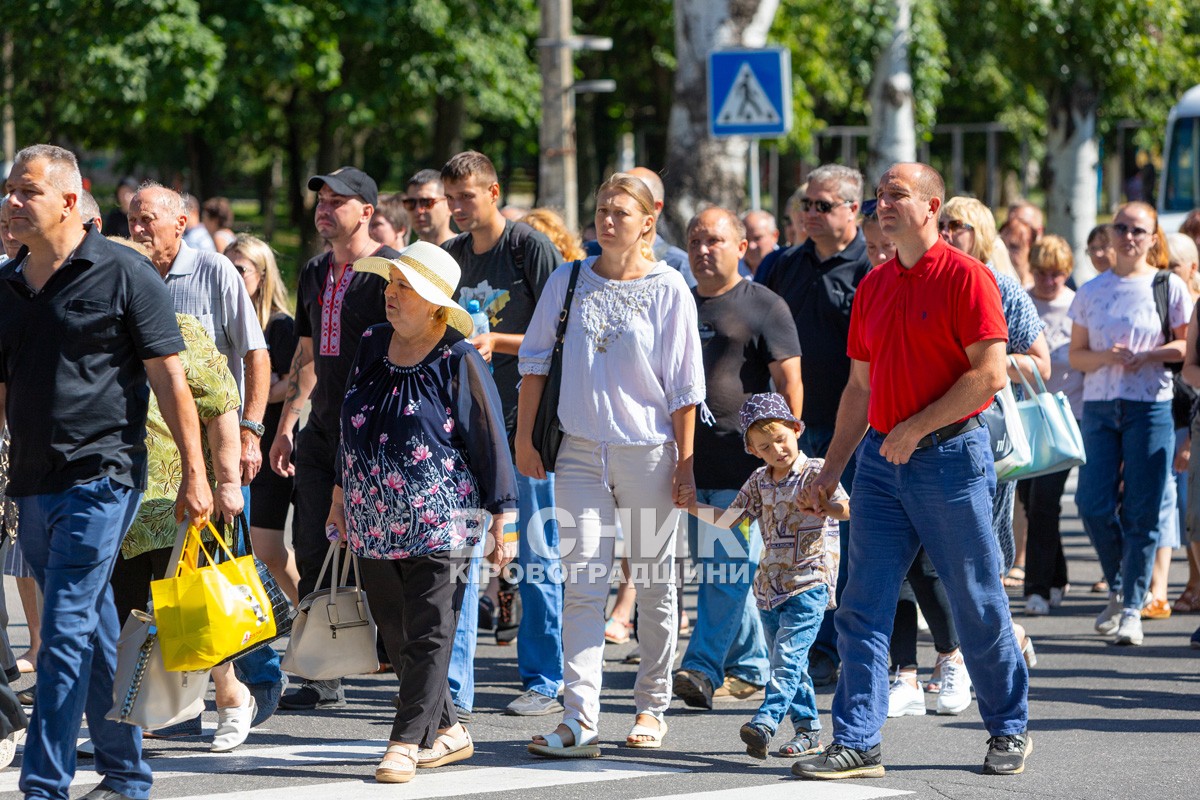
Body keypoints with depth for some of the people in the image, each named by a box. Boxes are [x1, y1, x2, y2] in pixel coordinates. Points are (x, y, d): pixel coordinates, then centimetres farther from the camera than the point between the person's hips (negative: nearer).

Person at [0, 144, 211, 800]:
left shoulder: (122, 273, -5)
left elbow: (170, 379, -6)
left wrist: (194, 473, -9)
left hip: (100, 476, -6)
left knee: (66, 628, -12)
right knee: (94, 630, 13)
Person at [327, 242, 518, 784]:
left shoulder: (459, 361, -8)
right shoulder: (372, 345, 8)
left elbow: (490, 440, -6)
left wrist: (501, 519, -7)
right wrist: (341, 492, 20)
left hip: (436, 524, -6)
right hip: (372, 524, 6)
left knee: (428, 635, -5)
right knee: (395, 636, 8)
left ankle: (407, 742, -3)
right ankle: (447, 730, 18)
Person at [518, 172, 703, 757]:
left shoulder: (668, 290, -1)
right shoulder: (568, 282, 5)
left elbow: (684, 386, -1)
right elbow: (535, 360, 11)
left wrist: (684, 465, -4)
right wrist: (524, 438, 6)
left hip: (648, 452, -1)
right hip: (580, 451, 1)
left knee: (654, 584, 7)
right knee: (581, 583, -8)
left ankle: (652, 707, 22)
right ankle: (580, 720, -14)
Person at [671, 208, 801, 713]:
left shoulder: (763, 306, -1)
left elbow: (789, 381, -5)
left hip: (743, 460, -7)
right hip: (689, 460, 7)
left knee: (726, 569, -10)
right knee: (715, 568, 10)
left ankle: (704, 667, -14)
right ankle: (750, 668, 19)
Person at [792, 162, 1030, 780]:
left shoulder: (965, 276, -8)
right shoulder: (873, 285, 13)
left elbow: (989, 373, -15)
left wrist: (916, 428, -15)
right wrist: (832, 468, 14)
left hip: (951, 456, -6)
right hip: (882, 461, 6)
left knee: (978, 606, 3)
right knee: (862, 608, -1)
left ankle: (1008, 730, 18)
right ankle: (857, 744, 0)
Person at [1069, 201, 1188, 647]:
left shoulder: (1170, 288, 3)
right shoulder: (1091, 292, 10)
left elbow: (1189, 345, 3)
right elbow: (1076, 355, 11)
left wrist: (1147, 356, -11)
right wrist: (1106, 356, -9)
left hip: (1151, 406, -3)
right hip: (1100, 406, 3)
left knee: (1141, 511, -4)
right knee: (1093, 505, -5)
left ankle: (1132, 609, 1)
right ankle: (1118, 589, 19)